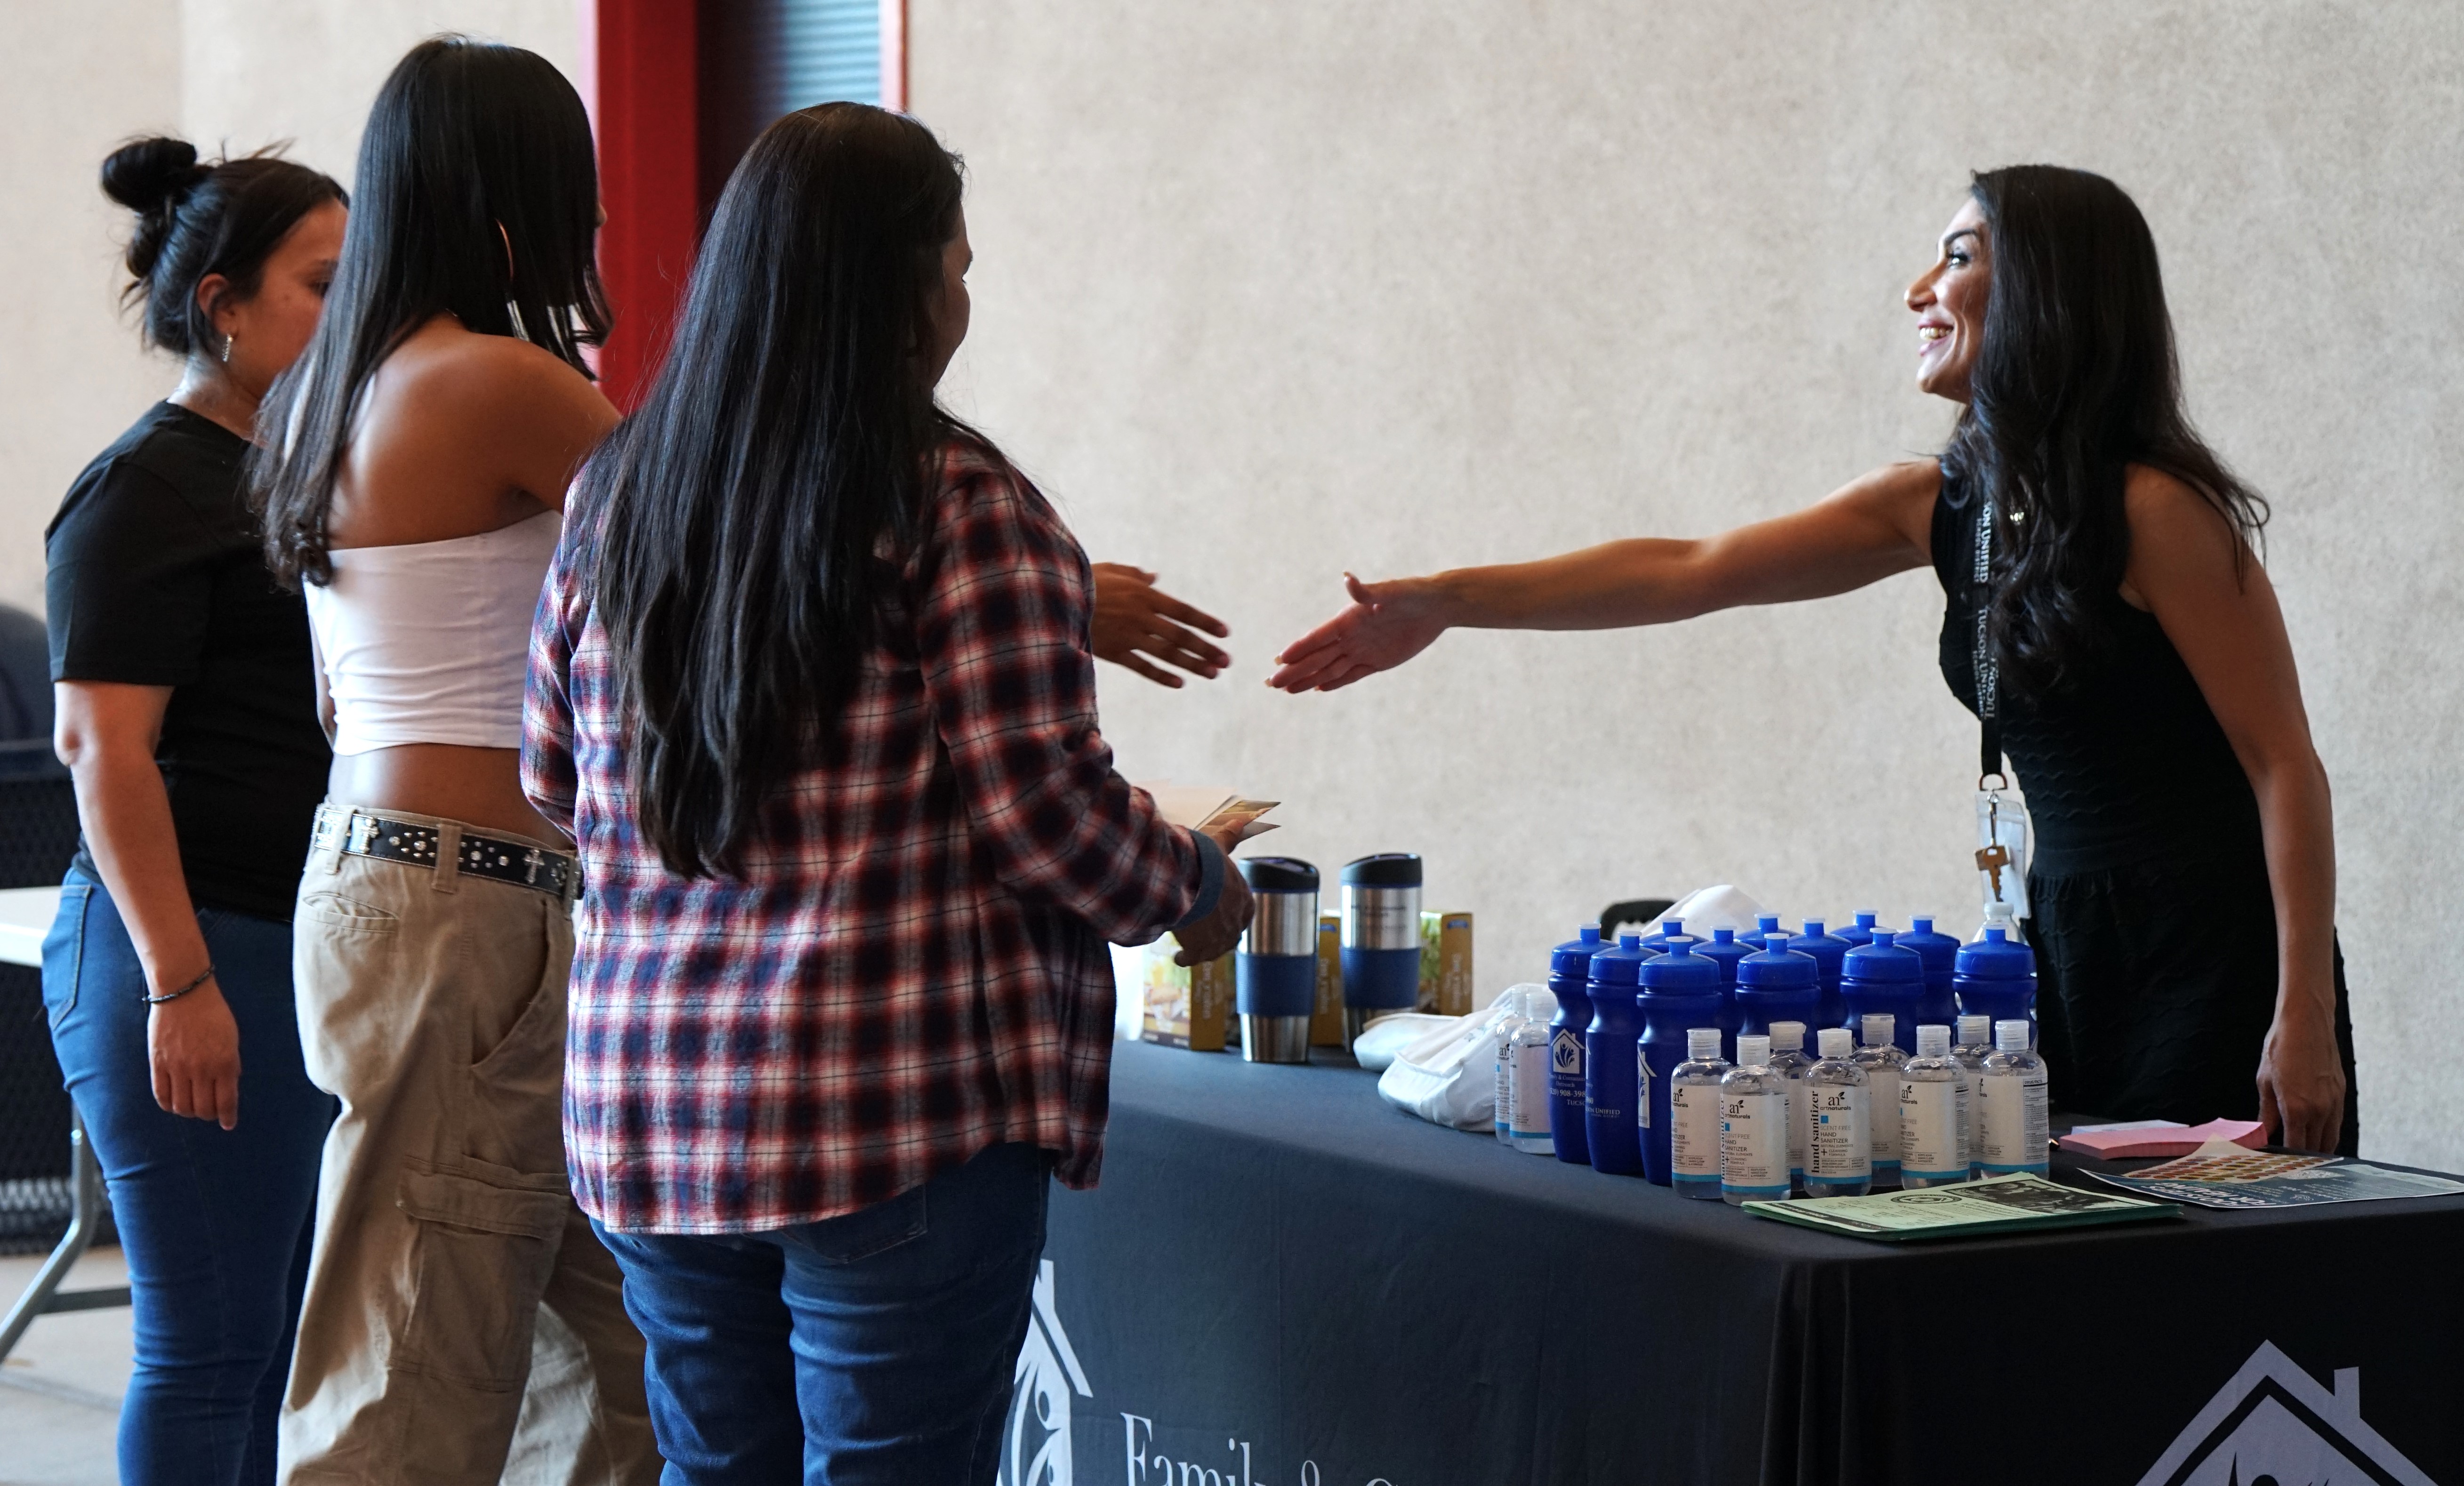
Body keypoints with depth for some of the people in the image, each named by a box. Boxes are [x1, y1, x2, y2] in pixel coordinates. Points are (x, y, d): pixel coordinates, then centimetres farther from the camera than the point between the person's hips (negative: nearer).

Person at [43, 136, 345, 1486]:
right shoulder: (148, 490, -10)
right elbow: (102, 744, -17)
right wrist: (180, 982, -22)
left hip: (306, 958, 9)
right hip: (199, 960, -9)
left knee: (293, 1336, 11)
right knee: (211, 1343, -5)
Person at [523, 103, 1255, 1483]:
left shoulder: (615, 502, 8)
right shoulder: (961, 507, -11)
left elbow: (555, 786, 16)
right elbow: (1046, 815, -12)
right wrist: (1199, 887, 7)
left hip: (647, 1111, 6)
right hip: (903, 1114, -6)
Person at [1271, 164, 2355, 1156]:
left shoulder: (2156, 510, -14)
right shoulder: (1939, 506, 7)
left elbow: (2285, 765, -14)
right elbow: (1692, 572, 7)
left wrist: (2305, 1024, -19)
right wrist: (1452, 601, 1)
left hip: (2211, 955, -7)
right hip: (2064, 940, 7)